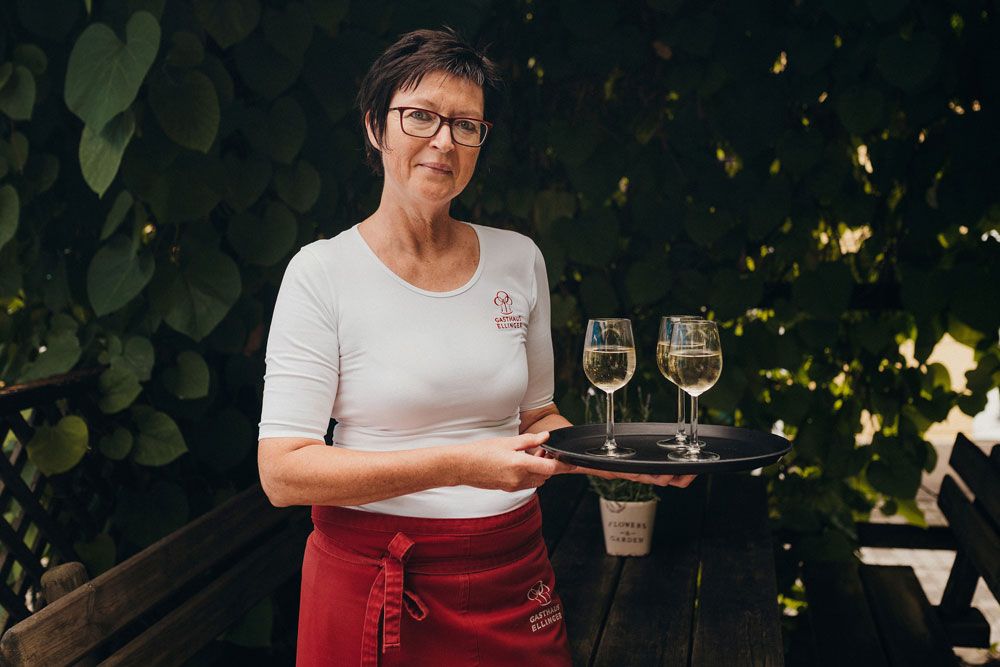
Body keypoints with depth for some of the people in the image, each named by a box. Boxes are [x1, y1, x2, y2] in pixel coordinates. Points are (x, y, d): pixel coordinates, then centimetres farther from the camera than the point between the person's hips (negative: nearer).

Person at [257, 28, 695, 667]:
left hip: (515, 573, 4)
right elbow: (283, 471, -16)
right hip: (372, 581, -3)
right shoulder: (323, 272, -10)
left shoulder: (519, 260, 3)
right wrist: (457, 464, -25)